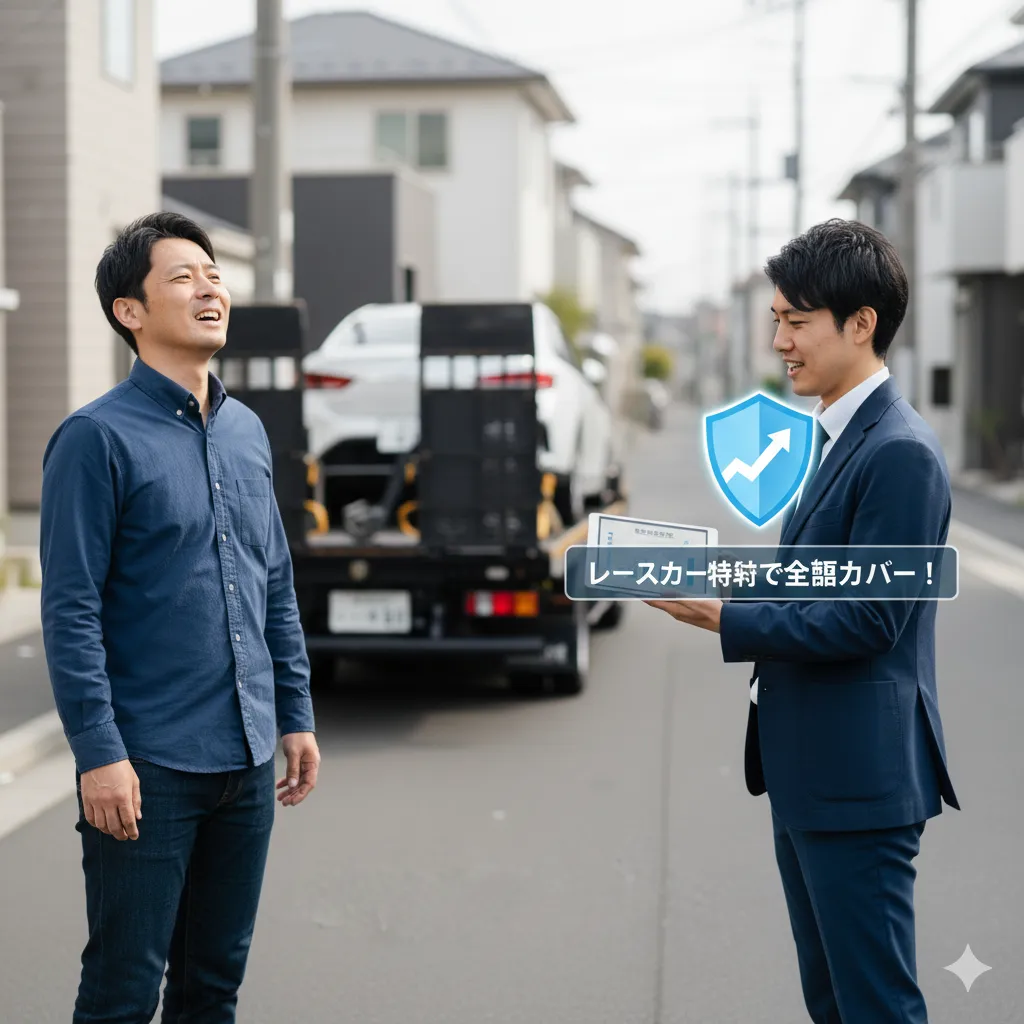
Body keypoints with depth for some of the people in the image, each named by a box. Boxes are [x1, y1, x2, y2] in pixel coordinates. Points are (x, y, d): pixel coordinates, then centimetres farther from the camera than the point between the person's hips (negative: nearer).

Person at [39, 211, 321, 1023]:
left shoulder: (248, 432, 12)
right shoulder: (99, 437, -9)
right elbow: (71, 610, -13)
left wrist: (296, 715, 13)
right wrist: (99, 752, -17)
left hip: (246, 762, 6)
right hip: (149, 767, -6)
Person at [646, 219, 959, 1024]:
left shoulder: (899, 453, -18)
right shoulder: (841, 438, 14)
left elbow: (865, 620, -22)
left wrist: (726, 618, -18)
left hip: (859, 779, -10)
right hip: (810, 774, 10)